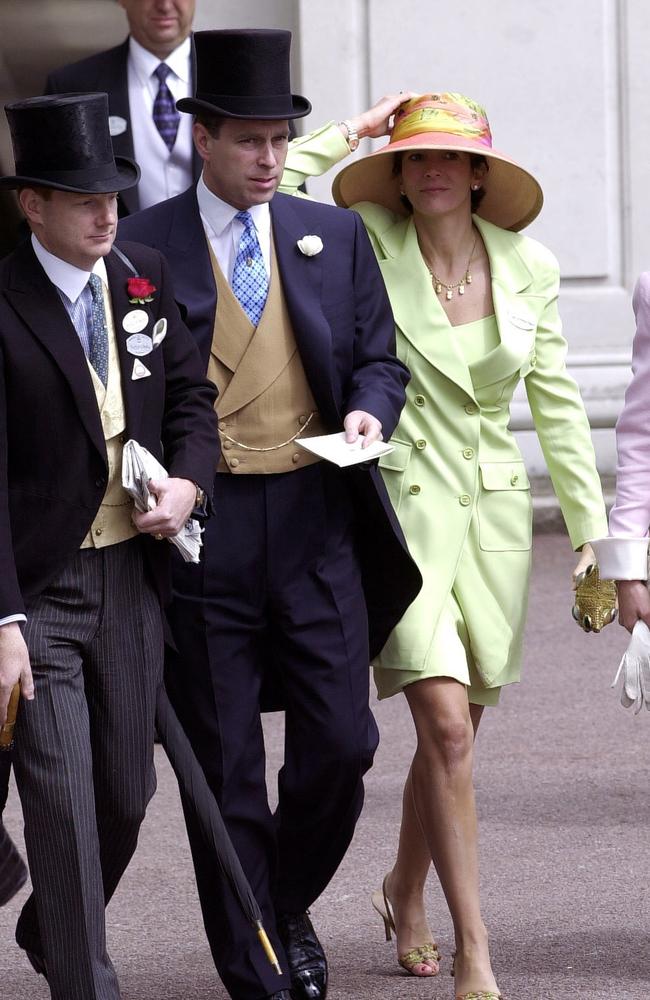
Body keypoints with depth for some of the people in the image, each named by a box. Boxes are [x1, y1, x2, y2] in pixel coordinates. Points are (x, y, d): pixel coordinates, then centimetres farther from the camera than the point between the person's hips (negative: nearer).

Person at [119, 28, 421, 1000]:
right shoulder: (142, 246, -1)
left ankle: (289, 906, 24)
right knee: (225, 766, 2)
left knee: (340, 740, -3)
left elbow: (378, 356, 15)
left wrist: (369, 409, -6)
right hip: (203, 526, -3)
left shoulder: (334, 235, 11)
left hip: (315, 519, 3)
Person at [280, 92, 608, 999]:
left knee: (452, 731, 11)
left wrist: (591, 528, 9)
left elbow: (556, 404, 10)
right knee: (447, 728, -15)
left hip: (494, 514, 4)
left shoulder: (527, 267, 3)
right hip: (401, 507, -3)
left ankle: (405, 894, 38)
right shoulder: (369, 250, -4)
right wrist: (351, 132, -7)